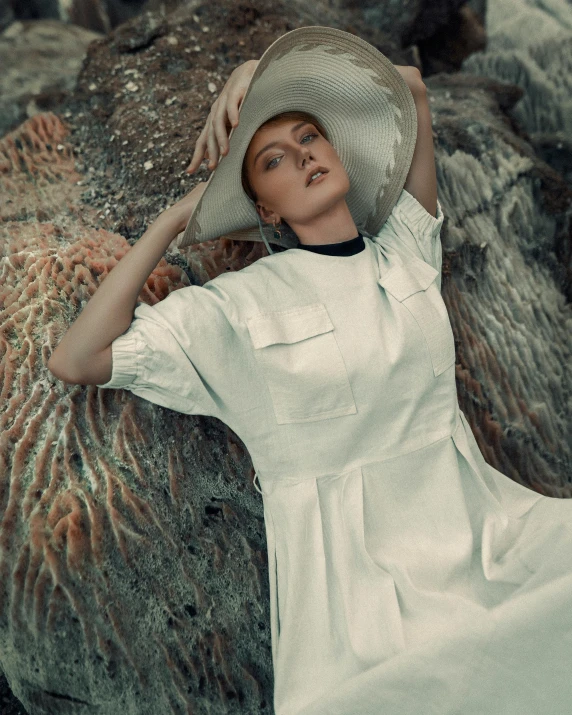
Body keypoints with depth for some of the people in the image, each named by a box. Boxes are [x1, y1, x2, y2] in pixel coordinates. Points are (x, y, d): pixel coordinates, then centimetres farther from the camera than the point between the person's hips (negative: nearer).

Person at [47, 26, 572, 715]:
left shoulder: (405, 252, 9)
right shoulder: (239, 305, 0)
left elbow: (410, 85, 13)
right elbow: (75, 360, -6)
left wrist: (259, 75, 11)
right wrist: (175, 217, 1)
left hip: (473, 524, 4)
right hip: (354, 568, -4)